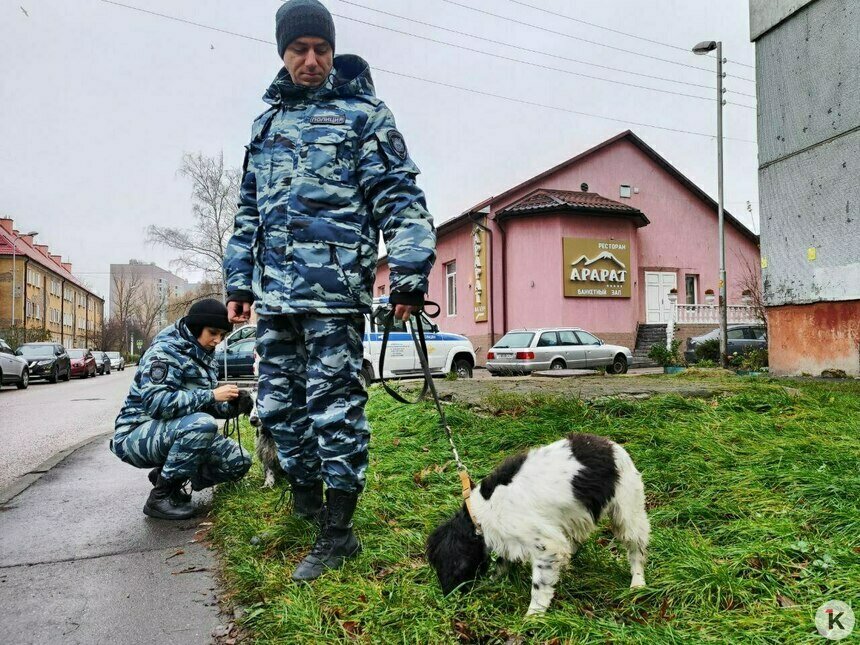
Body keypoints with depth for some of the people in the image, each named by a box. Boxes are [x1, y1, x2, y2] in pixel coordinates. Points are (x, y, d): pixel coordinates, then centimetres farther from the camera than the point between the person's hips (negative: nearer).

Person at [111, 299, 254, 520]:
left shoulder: (202, 356, 7)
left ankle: (168, 478, 12)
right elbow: (156, 402, -32)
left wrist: (232, 406, -10)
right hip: (138, 434, -8)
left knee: (239, 461, -2)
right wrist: (211, 395, -31)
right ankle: (160, 497, -19)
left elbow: (203, 405, 11)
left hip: (172, 432, 8)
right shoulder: (166, 351, -19)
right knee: (202, 424, -35)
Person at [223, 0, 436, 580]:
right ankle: (305, 504, 32)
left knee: (335, 411, -4)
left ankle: (338, 536, 9)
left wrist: (409, 274, -16)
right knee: (278, 406, 12)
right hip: (275, 295, 7)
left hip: (334, 294, -7)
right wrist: (241, 281, 20)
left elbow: (400, 201, -6)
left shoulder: (362, 114, 2)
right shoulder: (267, 123, 21)